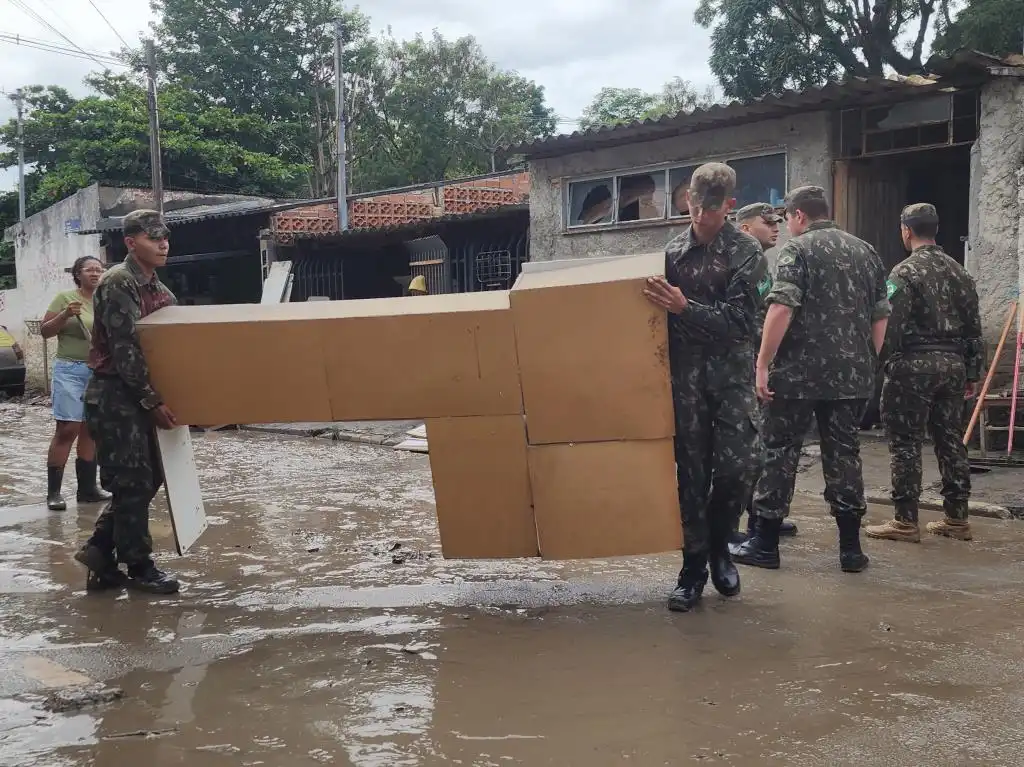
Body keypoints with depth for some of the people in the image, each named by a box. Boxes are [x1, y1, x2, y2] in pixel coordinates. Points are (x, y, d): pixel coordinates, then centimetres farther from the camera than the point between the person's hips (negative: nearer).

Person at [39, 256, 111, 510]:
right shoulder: (65, 297, -2)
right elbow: (44, 331, -2)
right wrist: (66, 315, -17)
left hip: (100, 372, 5)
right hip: (70, 369, -5)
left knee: (91, 430, 8)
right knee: (67, 429, -10)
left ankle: (87, 489, 15)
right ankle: (53, 492, -5)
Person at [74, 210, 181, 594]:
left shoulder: (159, 290, 13)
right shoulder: (118, 283, -15)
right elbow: (125, 350, -20)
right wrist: (152, 401, -21)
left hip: (138, 396, 9)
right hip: (114, 396, -9)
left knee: (148, 477, 10)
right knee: (133, 482, -2)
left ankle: (100, 549, 20)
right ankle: (138, 567, 10)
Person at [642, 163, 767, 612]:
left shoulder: (746, 252, -2)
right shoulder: (673, 252, 7)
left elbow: (738, 320, -12)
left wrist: (685, 309, -23)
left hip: (731, 372, -2)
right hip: (685, 374, 2)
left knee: (738, 466, -8)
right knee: (692, 471, 2)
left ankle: (718, 546, 18)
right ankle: (693, 567, 12)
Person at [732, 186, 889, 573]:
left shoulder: (797, 249, -6)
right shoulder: (866, 251, 13)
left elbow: (782, 308, -18)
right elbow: (881, 316, 14)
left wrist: (763, 363, -16)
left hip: (800, 372, -5)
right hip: (852, 374, 6)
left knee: (779, 454, 3)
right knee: (845, 454, 10)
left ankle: (765, 544, 8)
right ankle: (850, 547, 12)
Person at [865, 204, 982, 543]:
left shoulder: (905, 272, -10)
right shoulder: (959, 272, 11)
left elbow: (891, 326, -15)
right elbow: (973, 328, 12)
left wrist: (879, 363, -5)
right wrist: (972, 373, 17)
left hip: (913, 365, -7)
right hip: (953, 363, 7)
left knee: (905, 442, -1)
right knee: (950, 439, 12)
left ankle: (906, 521, 0)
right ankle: (957, 518, 16)